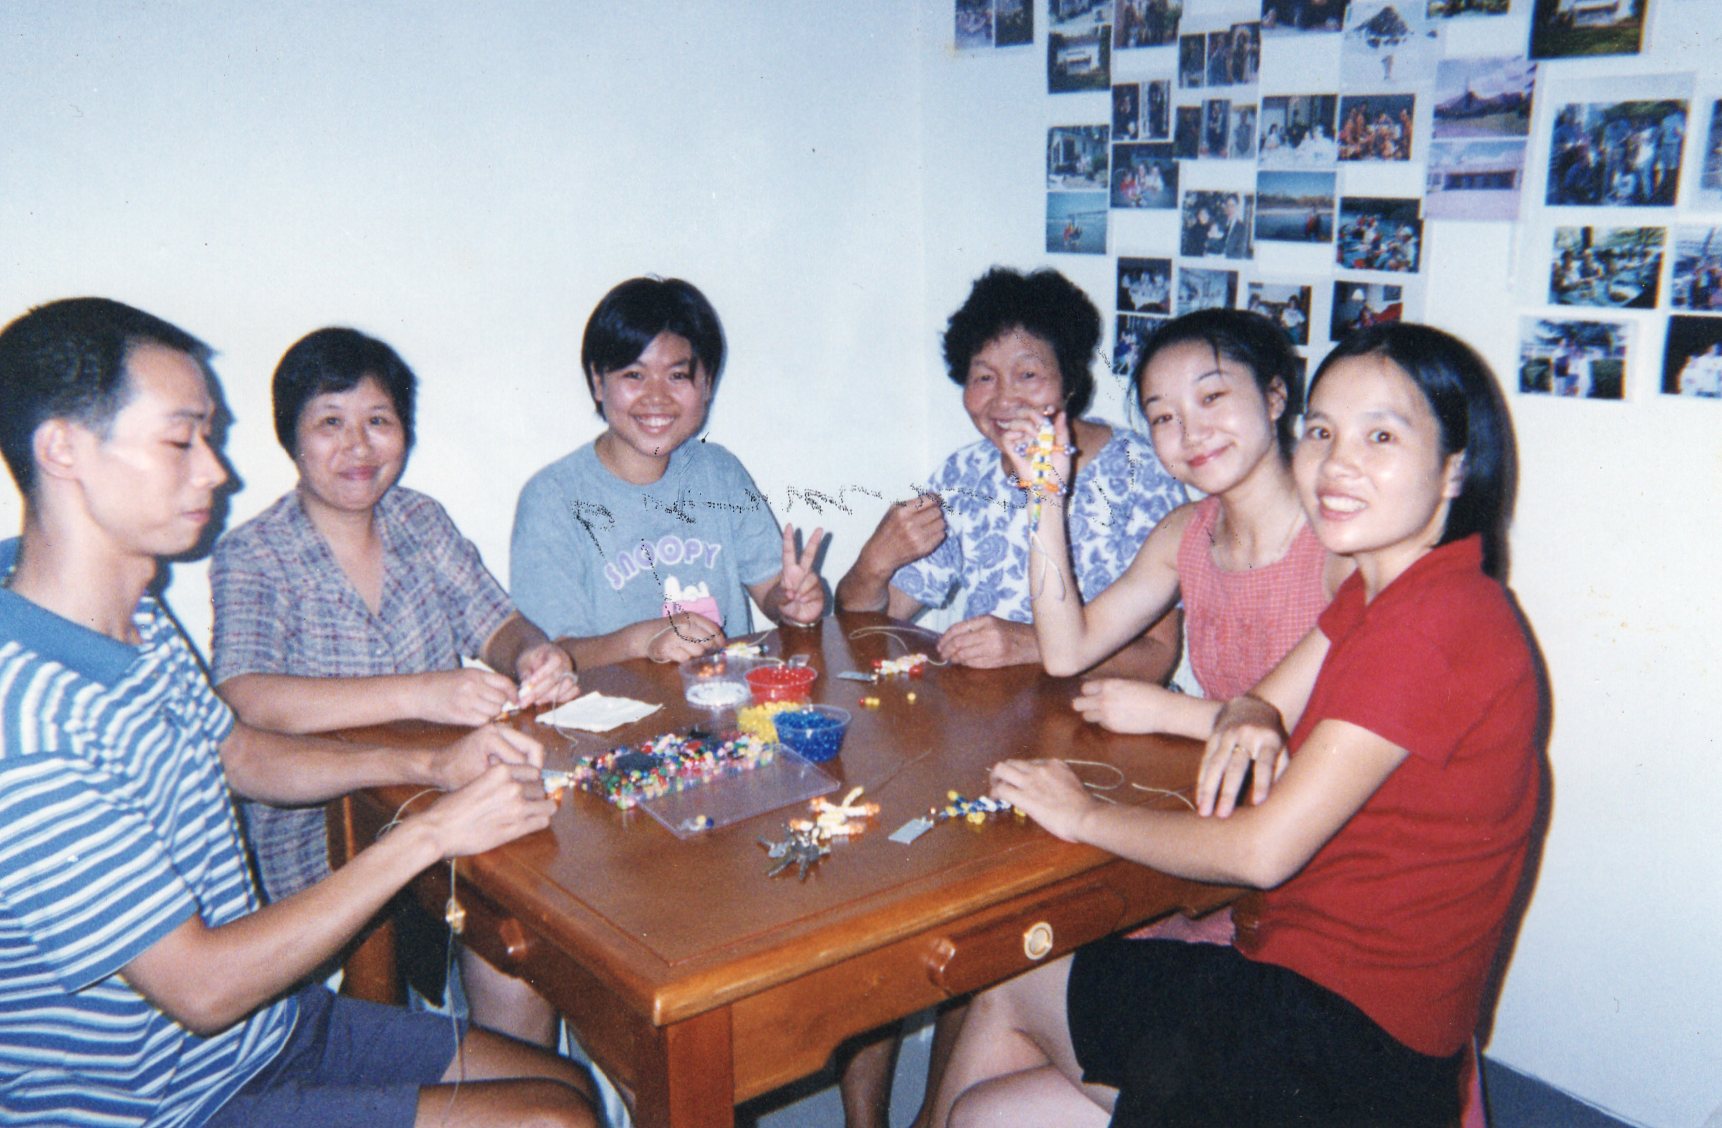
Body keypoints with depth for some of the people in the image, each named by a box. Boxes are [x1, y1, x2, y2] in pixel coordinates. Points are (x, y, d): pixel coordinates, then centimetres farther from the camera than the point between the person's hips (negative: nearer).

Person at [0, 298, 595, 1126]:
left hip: (265, 1024, 8)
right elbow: (203, 988, -26)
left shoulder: (138, 623, 0)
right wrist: (429, 833, -21)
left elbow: (240, 755, 18)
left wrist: (430, 768, 2)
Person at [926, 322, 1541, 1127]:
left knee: (1005, 993, 4)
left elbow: (1264, 849, -23)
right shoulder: (1376, 592, 8)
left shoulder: (1438, 620, -23)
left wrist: (1088, 815, -9)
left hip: (1344, 1045, -8)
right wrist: (1250, 717, -15)